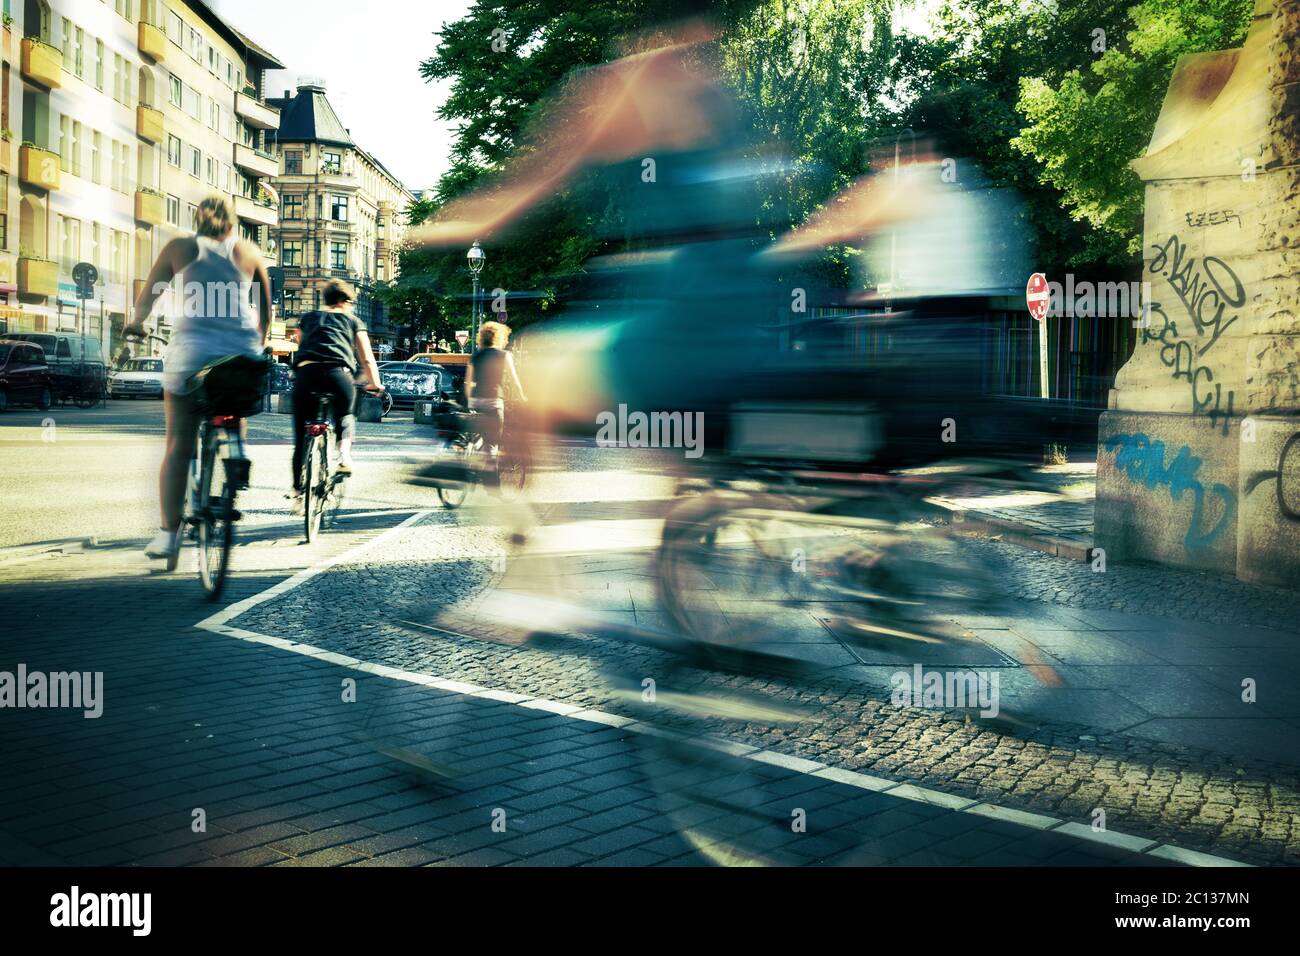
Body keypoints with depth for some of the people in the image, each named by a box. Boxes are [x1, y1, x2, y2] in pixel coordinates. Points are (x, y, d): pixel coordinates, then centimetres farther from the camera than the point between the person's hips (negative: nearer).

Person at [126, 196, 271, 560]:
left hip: (192, 349, -1)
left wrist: (136, 323, 39)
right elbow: (266, 311, 18)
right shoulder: (250, 252, 14)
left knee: (178, 445, 3)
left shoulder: (181, 247, 13)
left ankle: (168, 534, -1)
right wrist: (259, 344, 36)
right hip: (242, 352, 1)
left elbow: (148, 295, 19)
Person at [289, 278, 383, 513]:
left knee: (301, 438, 10)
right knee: (345, 415, 25)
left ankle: (298, 491, 10)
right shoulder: (352, 320, 23)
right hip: (338, 374, -2)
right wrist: (375, 384, 32)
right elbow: (367, 359, 20)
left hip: (305, 373, 2)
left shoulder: (308, 318, 29)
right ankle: (344, 454, -3)